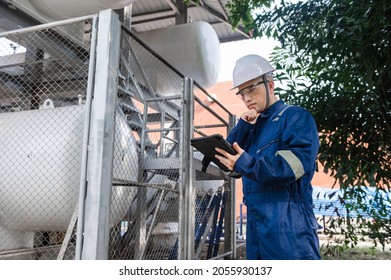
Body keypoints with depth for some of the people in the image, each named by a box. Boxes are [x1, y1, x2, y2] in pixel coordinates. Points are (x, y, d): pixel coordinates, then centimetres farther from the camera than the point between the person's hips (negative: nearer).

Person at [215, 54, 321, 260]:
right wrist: (243, 126, -2)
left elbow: (296, 164, -18)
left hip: (288, 224, -7)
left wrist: (247, 164, -27)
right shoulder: (253, 126, 21)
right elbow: (227, 157, 10)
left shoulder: (295, 117, -2)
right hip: (256, 223, 8)